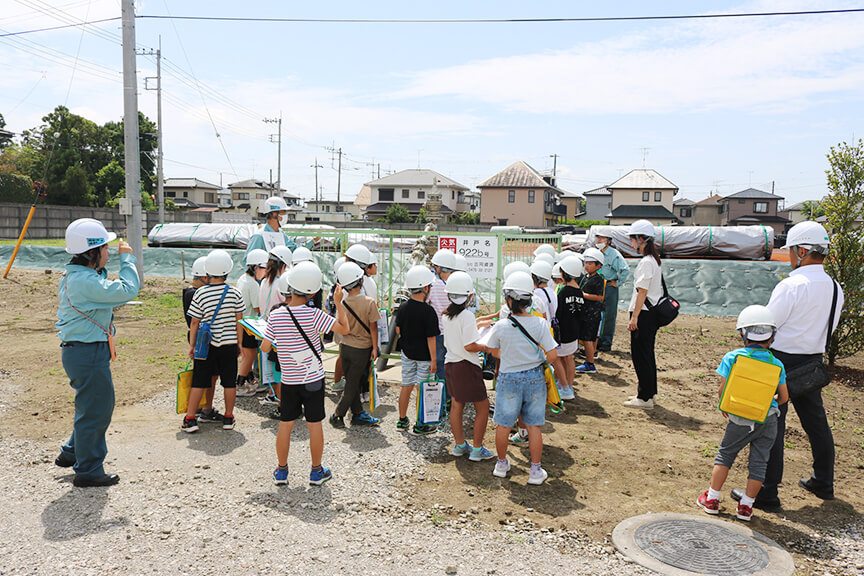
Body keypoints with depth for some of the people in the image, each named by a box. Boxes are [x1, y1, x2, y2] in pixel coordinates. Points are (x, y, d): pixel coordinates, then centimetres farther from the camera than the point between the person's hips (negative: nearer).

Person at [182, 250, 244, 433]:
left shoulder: (200, 293, -8)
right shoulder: (235, 293, -6)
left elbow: (195, 322, -3)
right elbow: (238, 321, 0)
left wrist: (192, 345, 8)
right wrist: (239, 343, 11)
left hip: (206, 345, 0)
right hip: (229, 345, 0)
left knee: (199, 382, 9)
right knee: (229, 382, 10)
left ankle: (190, 419, 13)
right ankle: (228, 418, 18)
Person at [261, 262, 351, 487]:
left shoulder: (275, 315, -8)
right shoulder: (313, 315, -17)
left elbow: (265, 347, -1)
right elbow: (343, 328, -12)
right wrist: (338, 303, -3)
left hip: (289, 380, 2)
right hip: (313, 379, -2)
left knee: (285, 425, 14)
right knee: (315, 425, 9)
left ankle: (281, 471, 25)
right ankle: (317, 471, 21)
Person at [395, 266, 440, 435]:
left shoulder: (402, 307, -3)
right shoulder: (428, 311, -21)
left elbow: (398, 330, 7)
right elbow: (431, 338, -18)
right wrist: (433, 360, -12)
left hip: (407, 353, 6)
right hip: (423, 356, -6)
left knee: (406, 386, 16)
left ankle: (402, 420, 26)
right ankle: (420, 425, 13)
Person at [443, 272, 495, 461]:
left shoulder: (447, 315, 5)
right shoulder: (467, 316, -19)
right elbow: (470, 346, -22)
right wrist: (486, 348, -4)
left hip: (450, 364, 8)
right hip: (466, 367, -8)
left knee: (457, 405, 17)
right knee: (482, 407, 5)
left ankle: (460, 445, 27)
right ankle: (477, 449, 9)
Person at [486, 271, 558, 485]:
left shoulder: (500, 327, -14)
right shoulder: (540, 324, -13)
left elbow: (494, 352, 3)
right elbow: (552, 356, -12)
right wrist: (538, 359, 8)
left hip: (509, 379, -1)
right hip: (535, 379, 1)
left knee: (504, 425, 15)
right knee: (533, 426, 12)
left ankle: (501, 464, 33)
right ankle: (535, 471, 20)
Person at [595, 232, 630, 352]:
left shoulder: (614, 254, -12)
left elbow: (625, 270, -19)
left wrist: (617, 283, -12)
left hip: (609, 288, -7)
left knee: (608, 316, 0)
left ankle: (606, 343, 8)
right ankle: (598, 341, 22)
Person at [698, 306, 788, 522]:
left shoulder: (732, 357, -5)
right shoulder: (776, 364, 0)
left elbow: (722, 390, -5)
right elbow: (784, 397, 5)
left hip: (740, 420, -1)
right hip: (768, 420, 1)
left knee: (725, 454, 15)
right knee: (758, 461, 12)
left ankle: (712, 499, 16)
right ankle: (746, 506, 17)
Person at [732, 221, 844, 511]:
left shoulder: (791, 286, -20)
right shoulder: (835, 288, 4)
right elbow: (829, 328, 14)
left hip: (783, 362, -8)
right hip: (814, 362, 8)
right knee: (816, 422, 21)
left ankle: (766, 493, 5)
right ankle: (823, 483, 38)